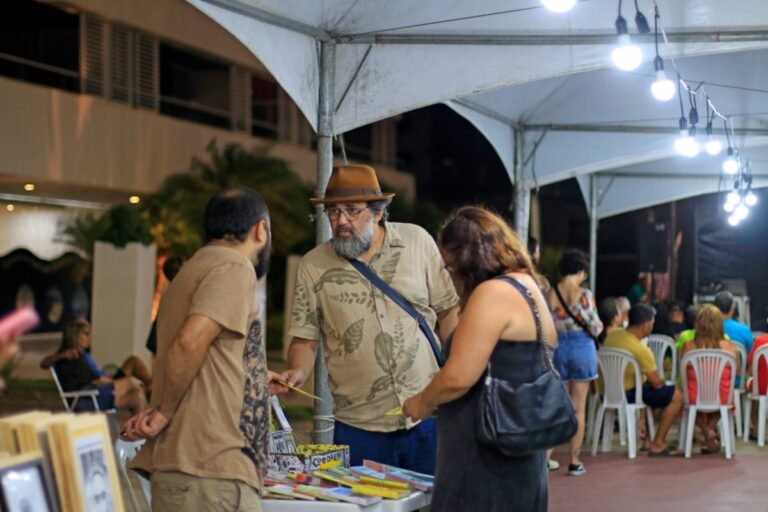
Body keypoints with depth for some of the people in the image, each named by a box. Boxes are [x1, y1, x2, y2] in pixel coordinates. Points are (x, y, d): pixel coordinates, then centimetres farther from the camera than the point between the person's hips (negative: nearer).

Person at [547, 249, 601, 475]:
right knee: (578, 408, 5)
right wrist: (599, 326, 13)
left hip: (557, 349, 3)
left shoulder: (550, 294, -3)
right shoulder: (585, 295, -12)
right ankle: (574, 461, 6)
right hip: (582, 348, -2)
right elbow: (595, 328, -9)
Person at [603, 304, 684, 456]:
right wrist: (662, 381, 9)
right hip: (628, 395, -9)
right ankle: (657, 444, 2)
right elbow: (657, 383, -16)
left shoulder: (612, 335, -2)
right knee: (677, 396, -2)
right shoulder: (640, 350, -25)